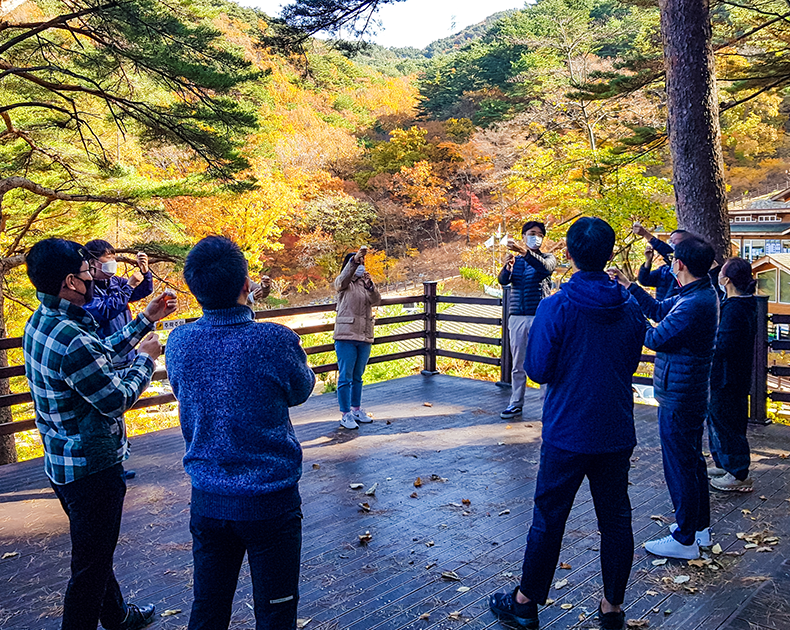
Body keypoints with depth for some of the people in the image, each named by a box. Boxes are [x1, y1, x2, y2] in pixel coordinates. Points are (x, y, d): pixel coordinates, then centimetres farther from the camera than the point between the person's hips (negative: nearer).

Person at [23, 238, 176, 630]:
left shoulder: (41, 321, 3)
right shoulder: (71, 340, -29)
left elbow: (101, 356, 15)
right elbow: (117, 399, -21)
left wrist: (145, 321, 17)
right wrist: (146, 360, -6)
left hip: (61, 462, 11)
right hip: (90, 466, -11)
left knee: (95, 550, 26)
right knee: (91, 563, 5)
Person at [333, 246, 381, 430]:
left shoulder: (366, 284, 12)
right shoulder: (342, 284, 0)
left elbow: (376, 300, -6)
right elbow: (345, 276, -24)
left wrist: (370, 285, -25)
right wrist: (354, 259, -41)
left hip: (365, 337, 5)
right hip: (346, 337, -5)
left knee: (358, 377, 16)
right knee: (345, 377, -4)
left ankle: (356, 409, 28)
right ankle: (345, 415, 3)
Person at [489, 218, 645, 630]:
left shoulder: (555, 307, -15)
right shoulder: (630, 307, -1)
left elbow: (537, 370, -11)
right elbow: (631, 363, 11)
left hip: (568, 432, -4)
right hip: (617, 433, 4)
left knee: (549, 518, 8)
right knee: (616, 519, 14)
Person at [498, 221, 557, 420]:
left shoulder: (547, 258, 4)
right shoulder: (515, 260, 12)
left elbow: (546, 266, -21)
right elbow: (503, 280, -5)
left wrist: (526, 254, -37)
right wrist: (507, 267, -28)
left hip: (540, 317, -3)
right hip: (517, 317, 3)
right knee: (518, 365, 9)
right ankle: (516, 403, 17)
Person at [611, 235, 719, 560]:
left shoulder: (694, 304, -26)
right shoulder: (702, 294, 7)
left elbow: (655, 338, -22)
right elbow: (659, 310, 17)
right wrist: (630, 286, 17)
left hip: (678, 399, -10)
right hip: (691, 395, 10)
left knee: (679, 466, 0)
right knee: (692, 461, 21)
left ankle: (685, 540, 12)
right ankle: (700, 526, 35)